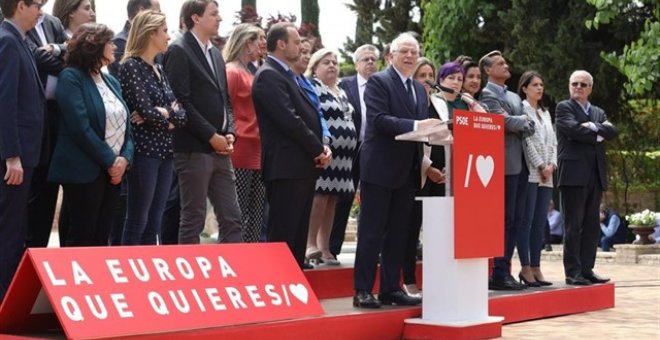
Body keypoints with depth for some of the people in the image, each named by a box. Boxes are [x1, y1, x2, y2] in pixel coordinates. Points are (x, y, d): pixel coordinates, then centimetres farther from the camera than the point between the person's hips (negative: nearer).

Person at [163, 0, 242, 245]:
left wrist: (229, 133, 3)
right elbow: (180, 101, -15)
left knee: (231, 218, 6)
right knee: (193, 219, -1)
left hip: (220, 150, 8)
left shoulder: (216, 54, 18)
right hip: (194, 149, -8)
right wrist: (211, 135, -14)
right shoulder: (179, 51, -7)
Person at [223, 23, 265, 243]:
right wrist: (231, 138, -12)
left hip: (257, 154, 8)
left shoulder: (251, 73, 17)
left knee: (256, 218, 9)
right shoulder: (231, 72, -7)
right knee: (238, 217, -5)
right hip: (240, 153, -8)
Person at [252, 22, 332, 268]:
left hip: (303, 166, 10)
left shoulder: (287, 75, 20)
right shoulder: (268, 76, -11)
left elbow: (308, 116, 20)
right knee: (282, 237, -7)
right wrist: (319, 150, -10)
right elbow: (289, 120, -19)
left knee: (297, 236, 11)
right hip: (286, 167, -10)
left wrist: (321, 147, 3)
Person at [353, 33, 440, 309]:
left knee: (398, 233, 9)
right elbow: (378, 119, -17)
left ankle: (391, 289, 15)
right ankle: (363, 291, 0)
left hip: (407, 170, 7)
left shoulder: (420, 89, 18)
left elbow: (421, 127, 17)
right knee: (372, 232, -4)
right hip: (380, 168, -7)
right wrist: (414, 126, -26)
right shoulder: (378, 82, -5)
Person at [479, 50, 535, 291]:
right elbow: (504, 122, -16)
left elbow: (530, 127, 15)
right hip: (504, 164, -8)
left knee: (515, 220, 7)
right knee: (505, 219, -8)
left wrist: (517, 122, -4)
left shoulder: (514, 97, 23)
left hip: (520, 164, 8)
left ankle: (504, 271, 12)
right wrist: (522, 122, 2)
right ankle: (499, 274, -4)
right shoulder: (487, 95, -4)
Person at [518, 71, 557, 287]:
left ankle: (536, 268, 9)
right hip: (530, 173, -7)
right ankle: (526, 268, -5)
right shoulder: (522, 109, -3)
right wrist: (541, 166, -10)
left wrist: (552, 165, 1)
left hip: (546, 176, 7)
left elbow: (553, 142, 17)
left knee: (540, 223, 6)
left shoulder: (545, 113, 20)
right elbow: (527, 141, -10)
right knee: (527, 221, -7)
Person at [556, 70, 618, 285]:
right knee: (573, 225, -6)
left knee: (591, 225, 6)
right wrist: (598, 135, -3)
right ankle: (572, 273, -4)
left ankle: (586, 270, 10)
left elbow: (612, 132, 4)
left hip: (595, 176, 6)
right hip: (574, 174, -6)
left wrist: (593, 127, -9)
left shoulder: (598, 113, 22)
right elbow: (574, 129, -14)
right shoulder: (564, 108, 3)